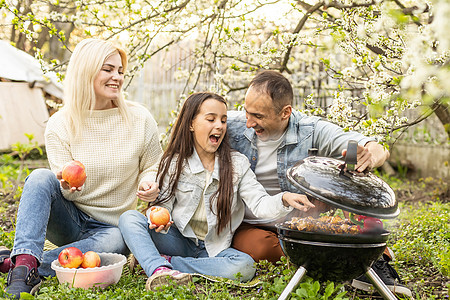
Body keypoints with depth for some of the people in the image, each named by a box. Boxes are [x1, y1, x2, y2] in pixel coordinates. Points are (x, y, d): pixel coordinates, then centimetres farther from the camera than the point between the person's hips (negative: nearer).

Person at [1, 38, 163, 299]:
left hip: (110, 226, 0)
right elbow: (71, 191, -8)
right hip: (69, 221, 0)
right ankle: (26, 261, -39)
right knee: (41, 177, -28)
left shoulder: (139, 119, -4)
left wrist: (149, 183, -18)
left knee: (117, 241, -36)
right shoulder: (60, 125, -5)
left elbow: (153, 166, 6)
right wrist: (67, 186, -33)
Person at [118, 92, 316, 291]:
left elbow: (259, 204, -12)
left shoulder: (237, 164, -1)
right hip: (179, 242, 1)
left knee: (245, 266, -32)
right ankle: (159, 270, -44)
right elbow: (163, 203, 0)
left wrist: (284, 199, -34)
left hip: (214, 249, 0)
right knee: (129, 218, -19)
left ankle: (164, 261, -23)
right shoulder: (173, 162, 1)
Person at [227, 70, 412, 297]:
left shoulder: (311, 132, -15)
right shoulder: (231, 125, -13)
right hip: (248, 227, 0)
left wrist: (370, 156, -47)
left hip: (301, 224, 0)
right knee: (258, 248, -36)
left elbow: (379, 151, -21)